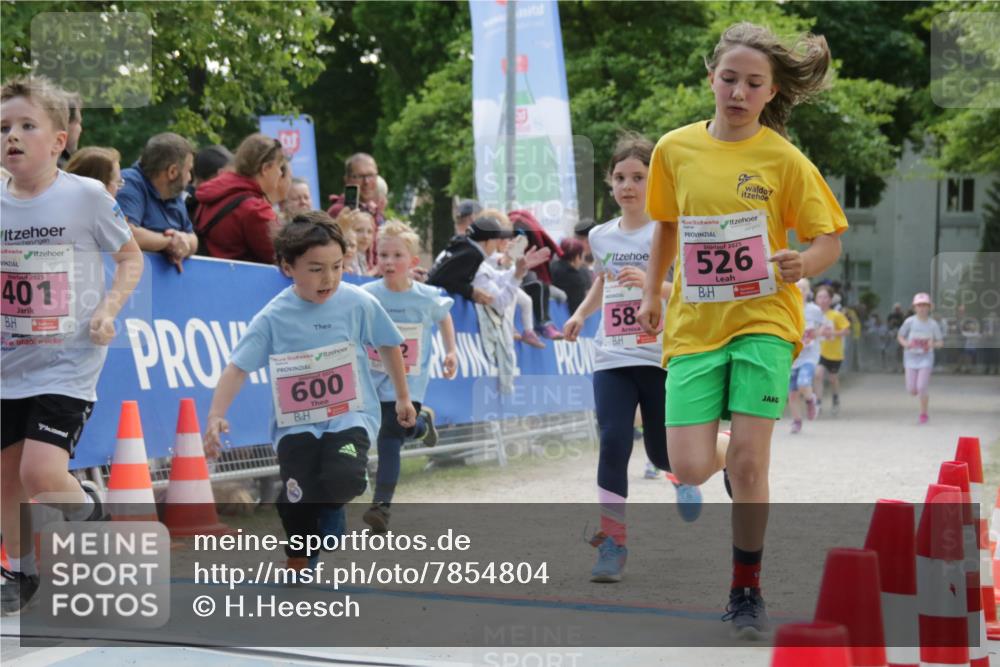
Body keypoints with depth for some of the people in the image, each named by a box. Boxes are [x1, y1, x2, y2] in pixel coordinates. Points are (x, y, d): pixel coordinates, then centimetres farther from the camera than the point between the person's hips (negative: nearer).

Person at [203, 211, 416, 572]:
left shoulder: (359, 304, -7)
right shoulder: (273, 318, -8)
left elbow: (388, 346, 9)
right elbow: (238, 367, -8)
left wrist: (402, 398, 20)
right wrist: (216, 416, -21)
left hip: (350, 416, -1)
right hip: (296, 423, 1)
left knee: (341, 481, -28)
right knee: (297, 498, -14)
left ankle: (331, 510, 11)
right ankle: (297, 563, 16)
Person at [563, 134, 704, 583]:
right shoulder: (601, 236, 9)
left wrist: (651, 282, -28)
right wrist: (580, 313, 13)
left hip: (662, 356, -3)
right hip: (612, 357, 3)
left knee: (661, 451, 5)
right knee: (613, 443, -13)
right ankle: (612, 542, -7)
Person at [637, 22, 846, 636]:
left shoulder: (784, 159, -4)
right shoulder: (675, 149, 4)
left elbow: (830, 240, -1)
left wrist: (803, 264, -23)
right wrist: (652, 293, 24)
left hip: (763, 319, -2)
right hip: (694, 326, 2)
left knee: (748, 462, -9)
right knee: (690, 468, -8)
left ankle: (747, 591, 12)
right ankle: (728, 465, 33)